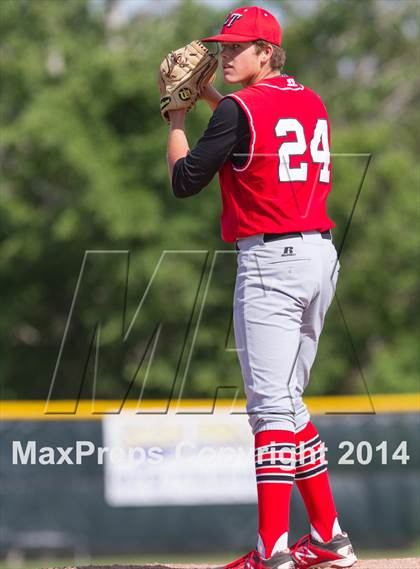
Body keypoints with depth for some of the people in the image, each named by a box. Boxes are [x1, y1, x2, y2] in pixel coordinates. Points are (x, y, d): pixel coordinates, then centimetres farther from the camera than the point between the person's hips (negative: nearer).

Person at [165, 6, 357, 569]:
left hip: (271, 260, -9)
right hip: (322, 254, 9)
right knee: (287, 401, 18)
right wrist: (210, 98, 29)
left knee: (271, 405, -13)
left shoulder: (239, 109, -11)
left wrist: (178, 118, 8)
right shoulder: (311, 101, 13)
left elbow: (184, 181, -4)